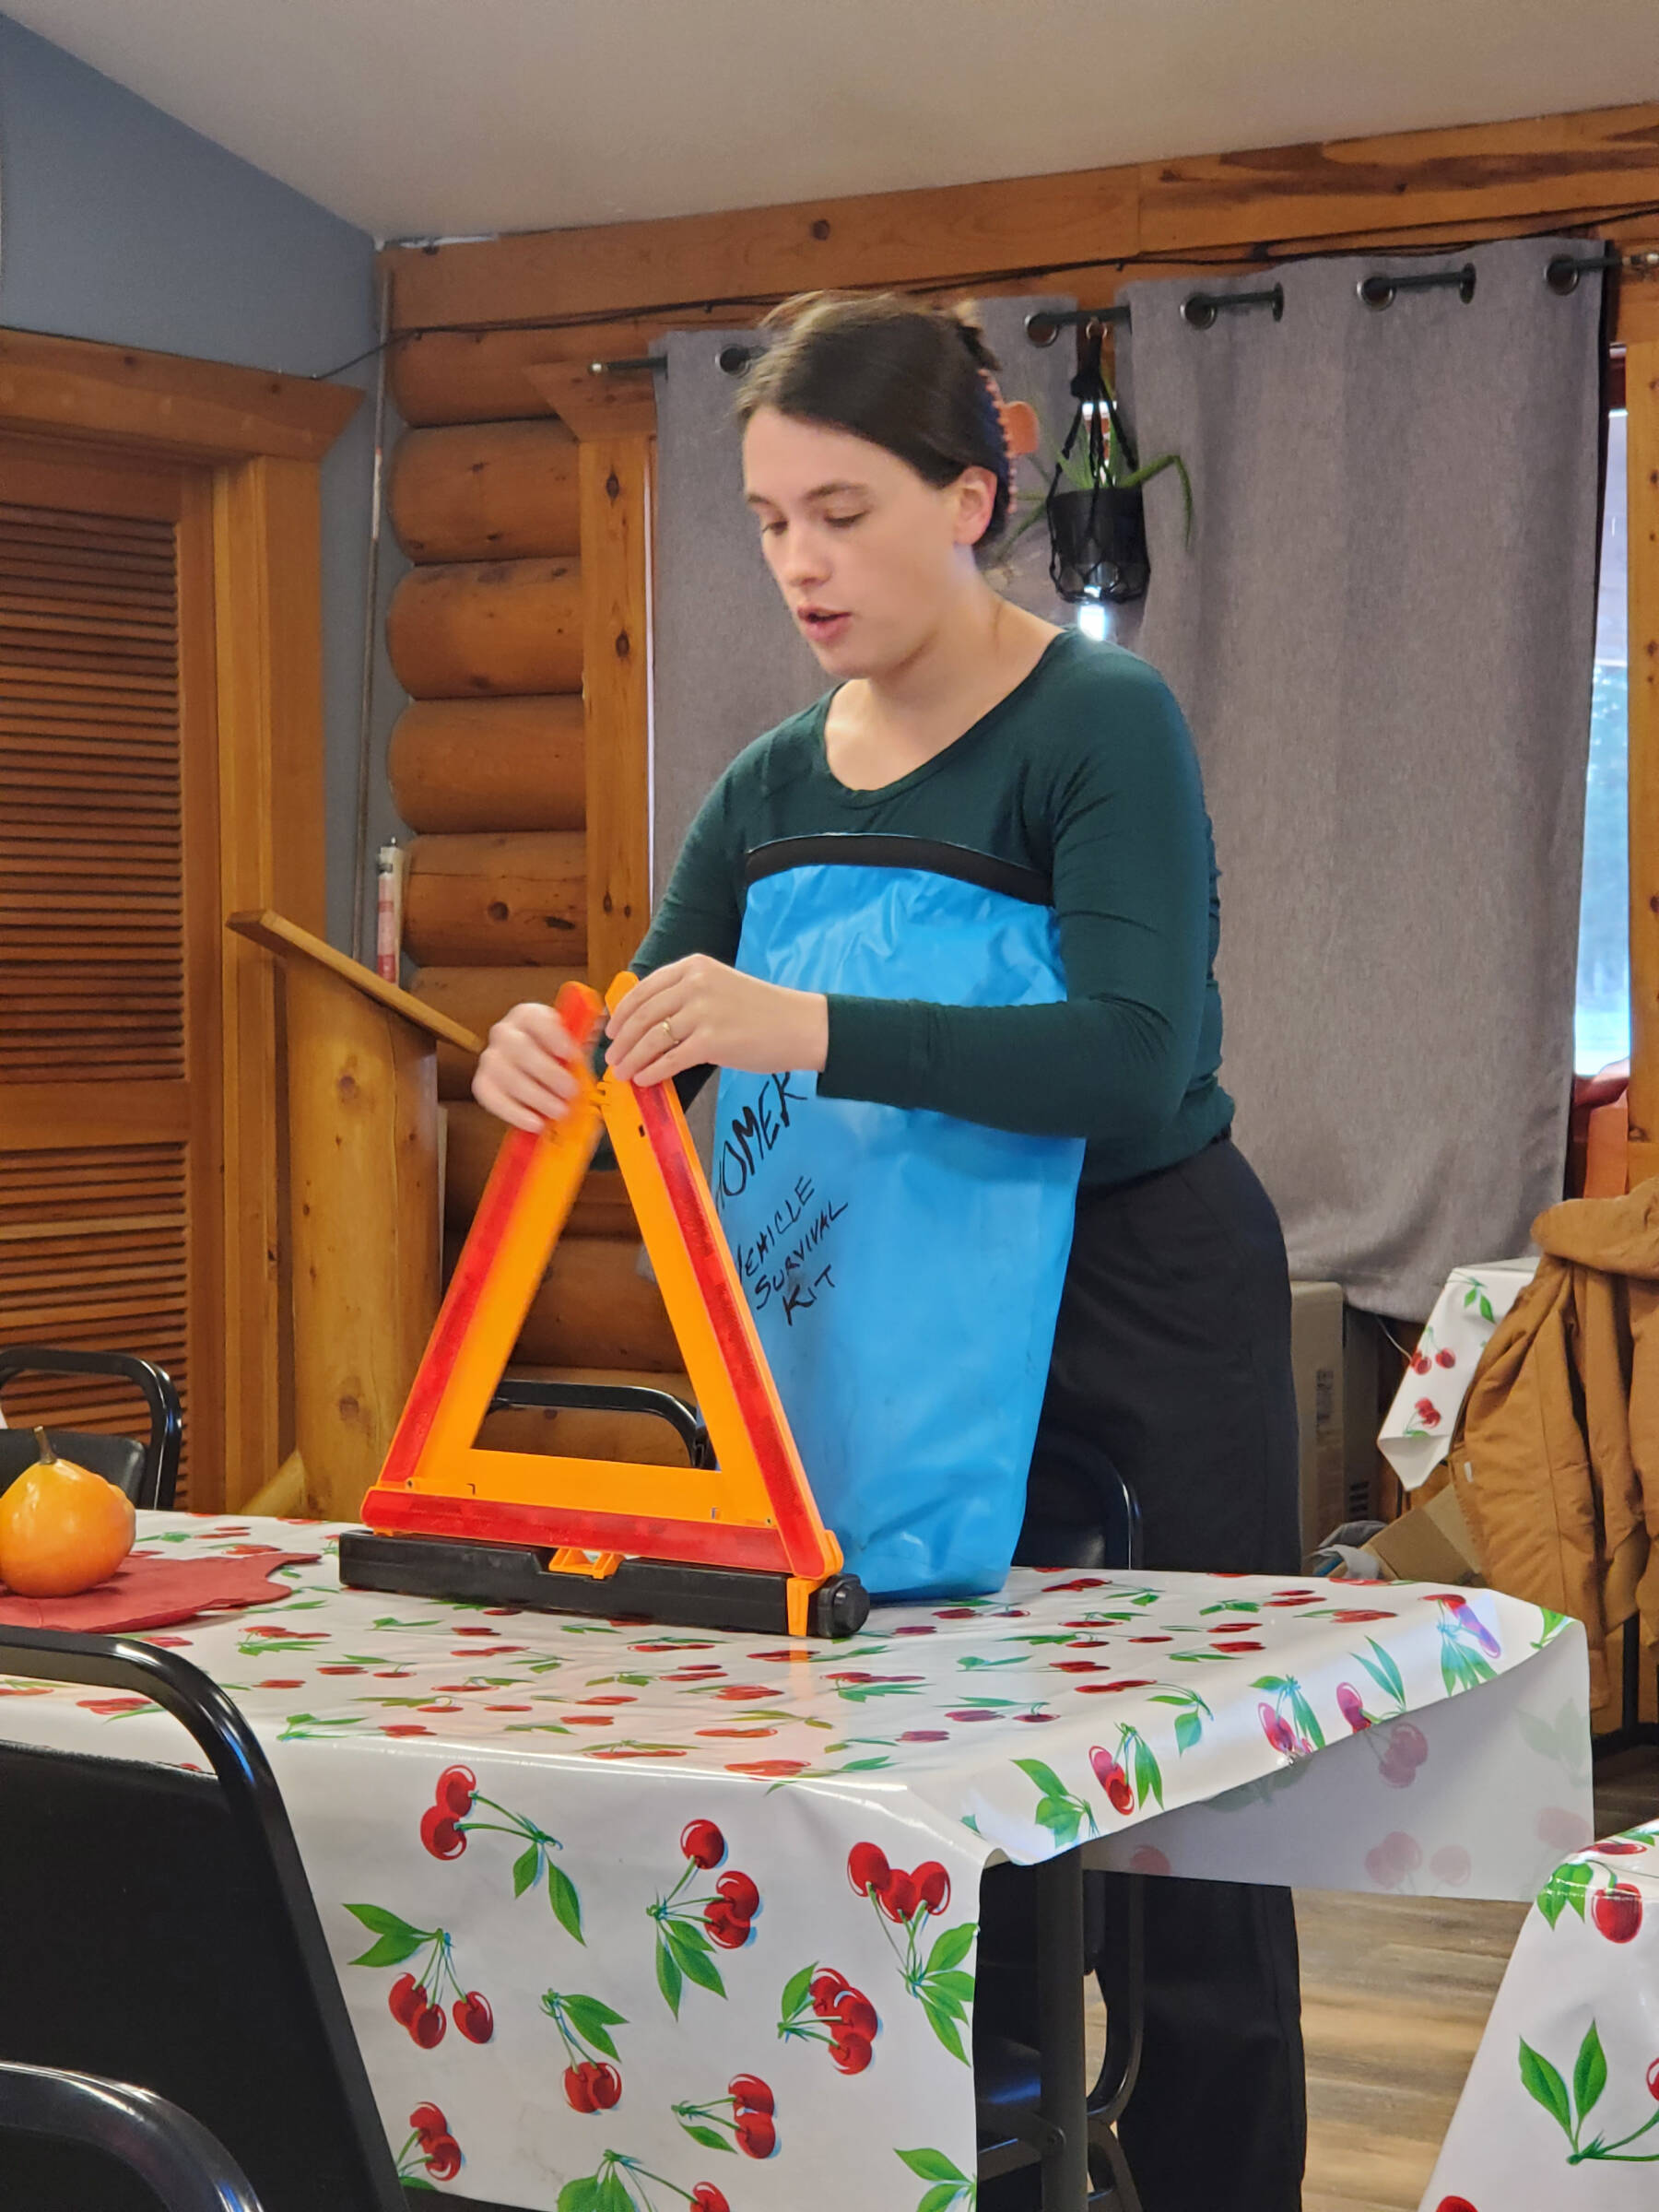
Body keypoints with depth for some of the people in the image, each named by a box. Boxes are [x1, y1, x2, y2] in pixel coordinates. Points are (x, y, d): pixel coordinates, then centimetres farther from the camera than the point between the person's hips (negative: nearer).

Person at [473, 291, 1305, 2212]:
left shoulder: (1102, 725, -14)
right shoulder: (773, 791, 5)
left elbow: (1134, 1057, -27)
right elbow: (654, 1054, 6)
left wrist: (814, 1029, -39)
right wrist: (545, 1064, -19)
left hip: (1152, 1301, -5)